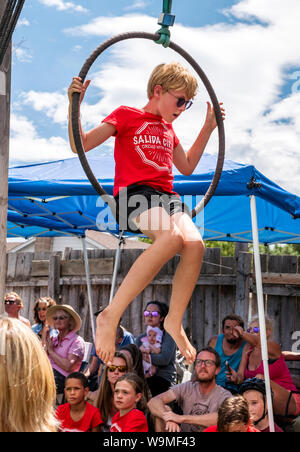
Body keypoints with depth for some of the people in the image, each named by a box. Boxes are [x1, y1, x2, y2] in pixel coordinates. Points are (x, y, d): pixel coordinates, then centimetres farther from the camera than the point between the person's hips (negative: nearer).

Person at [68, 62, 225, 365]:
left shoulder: (168, 128, 29)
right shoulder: (126, 115, 10)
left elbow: (187, 167, 39)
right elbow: (80, 145, 2)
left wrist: (208, 128, 37)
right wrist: (74, 104, -11)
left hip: (166, 196, 6)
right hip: (133, 193, -6)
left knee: (195, 243, -26)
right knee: (171, 237, -36)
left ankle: (174, 321, -10)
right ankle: (110, 316, -32)